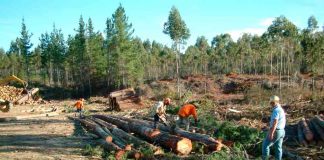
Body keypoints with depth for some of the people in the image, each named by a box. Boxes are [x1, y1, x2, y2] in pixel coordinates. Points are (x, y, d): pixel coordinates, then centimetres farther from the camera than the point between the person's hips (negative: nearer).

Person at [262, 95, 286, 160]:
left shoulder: (276, 110, -19)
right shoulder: (281, 110, 13)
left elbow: (275, 122, -27)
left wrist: (271, 133, -28)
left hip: (275, 131, -9)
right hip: (281, 131, 9)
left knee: (265, 144, 2)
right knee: (278, 147, 11)